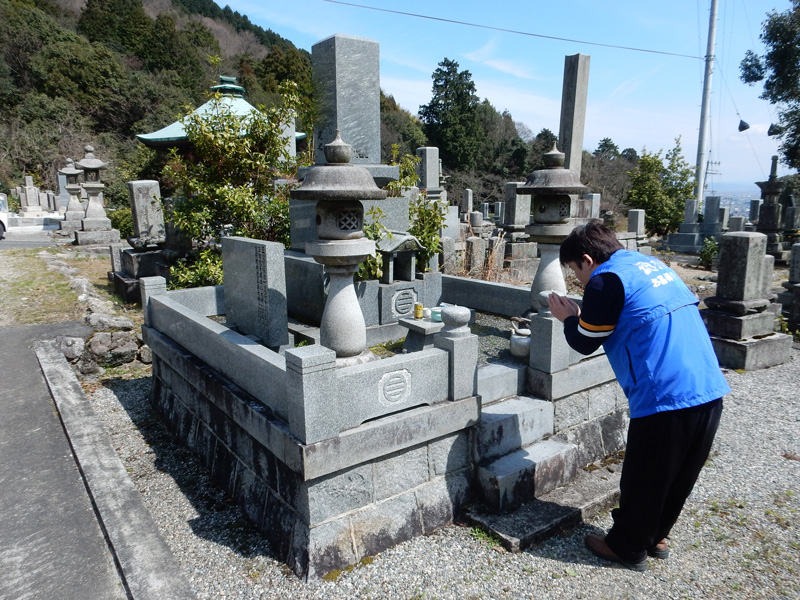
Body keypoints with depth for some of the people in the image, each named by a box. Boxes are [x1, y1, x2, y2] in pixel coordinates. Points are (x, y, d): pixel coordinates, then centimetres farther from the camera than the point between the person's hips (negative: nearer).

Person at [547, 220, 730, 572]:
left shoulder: (606, 279, -10)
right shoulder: (653, 264, 16)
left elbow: (585, 342, -2)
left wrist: (568, 318, 16)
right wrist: (583, 314, 21)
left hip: (665, 399, -9)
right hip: (709, 391, 9)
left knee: (643, 480, 10)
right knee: (680, 476, 22)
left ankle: (628, 548, 28)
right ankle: (655, 536, 40)